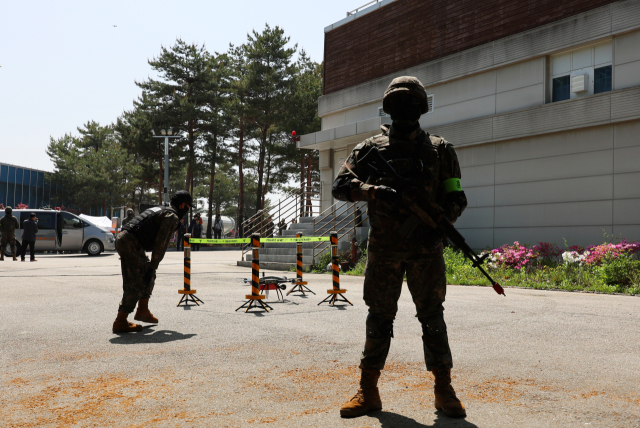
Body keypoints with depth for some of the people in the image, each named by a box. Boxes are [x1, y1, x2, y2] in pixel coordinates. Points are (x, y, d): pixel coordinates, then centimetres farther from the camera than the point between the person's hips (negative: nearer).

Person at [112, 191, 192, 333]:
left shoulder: (160, 210, 26)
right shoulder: (172, 217, -4)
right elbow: (161, 245, -11)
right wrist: (152, 268, -9)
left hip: (122, 238, 10)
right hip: (131, 244, -10)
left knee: (149, 277, 19)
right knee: (136, 284, -6)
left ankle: (142, 310, 22)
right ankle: (120, 322, -3)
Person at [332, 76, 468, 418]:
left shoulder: (439, 150, 8)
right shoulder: (371, 148, 6)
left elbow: (456, 198, 8)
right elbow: (340, 186, -2)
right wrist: (374, 191, -21)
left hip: (426, 247, 0)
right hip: (384, 248, 0)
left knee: (432, 316, 3)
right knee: (379, 317, 7)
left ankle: (444, 390, 13)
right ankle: (368, 391, 16)